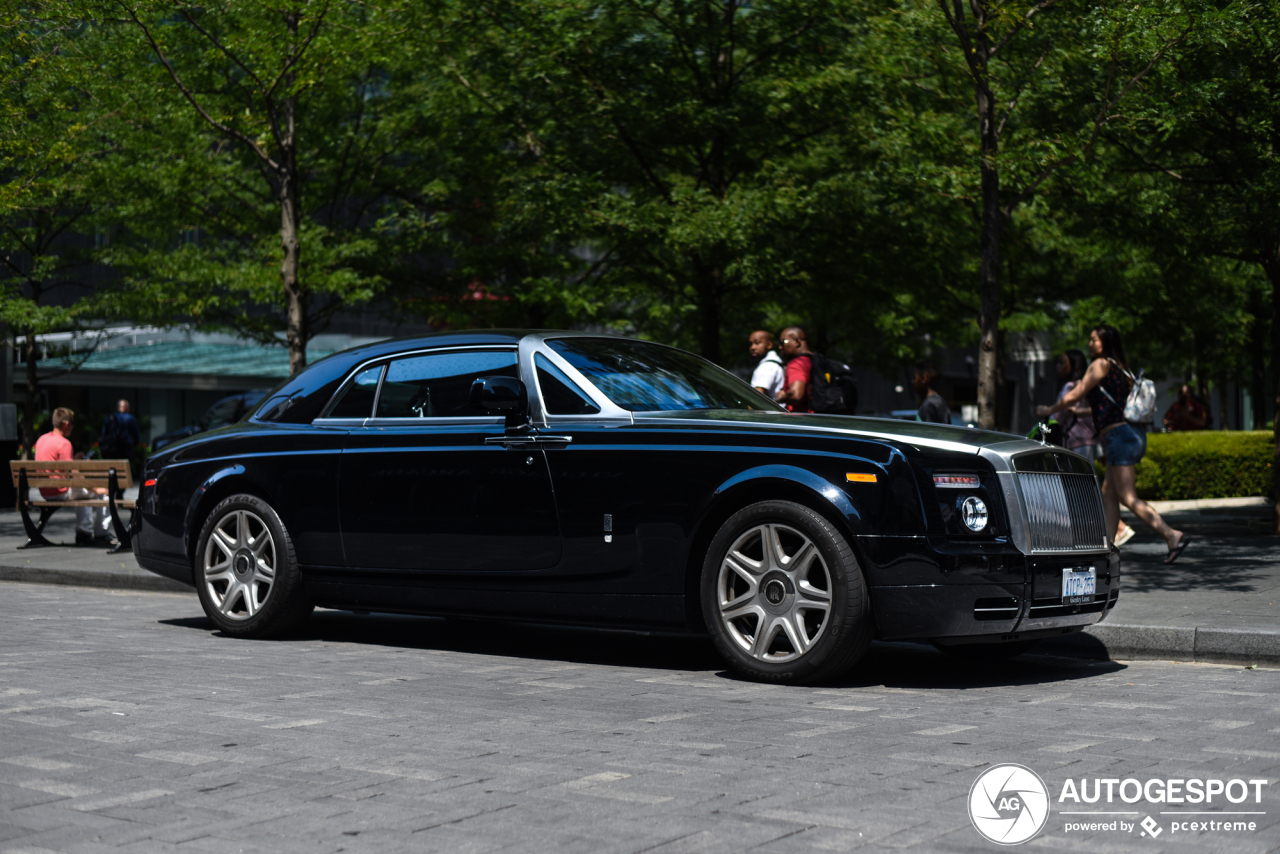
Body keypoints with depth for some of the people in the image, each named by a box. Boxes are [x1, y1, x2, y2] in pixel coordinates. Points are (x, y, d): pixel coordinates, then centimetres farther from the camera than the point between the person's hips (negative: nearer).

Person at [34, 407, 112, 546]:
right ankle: (101, 533, 12)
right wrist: (95, 489, -17)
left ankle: (84, 532, 32)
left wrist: (73, 459, 21)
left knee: (82, 493, 33)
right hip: (61, 492, -9)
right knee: (104, 492, 5)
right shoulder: (64, 443, -19)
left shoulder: (41, 440, 7)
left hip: (44, 492, 9)